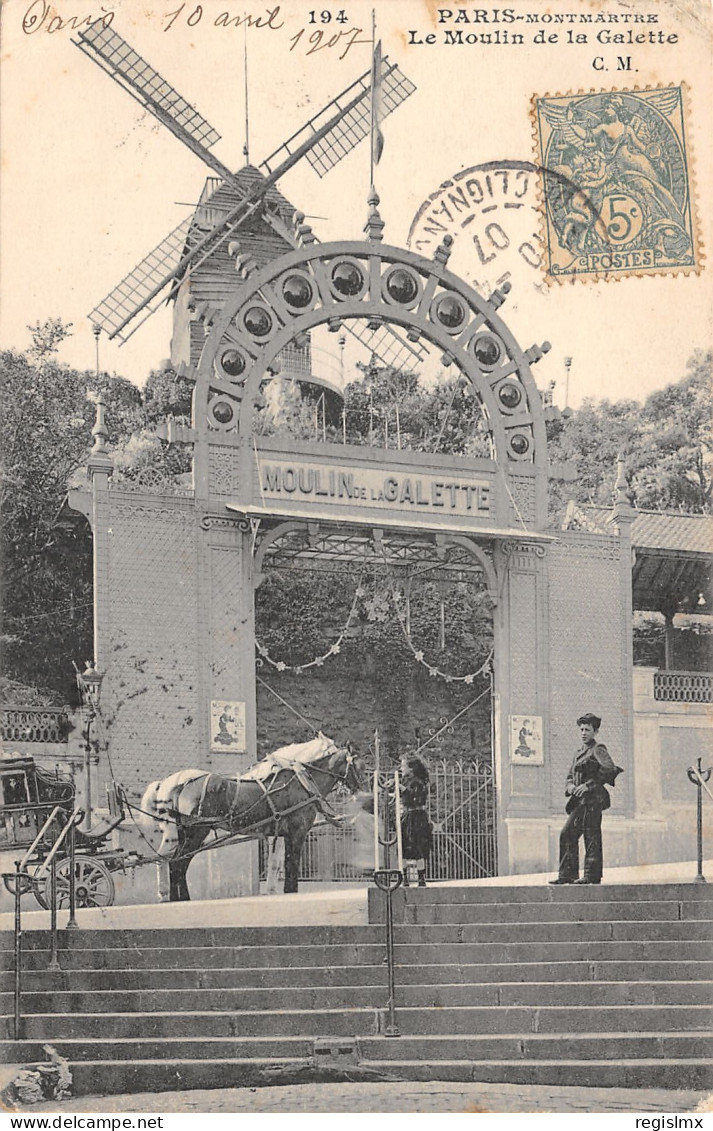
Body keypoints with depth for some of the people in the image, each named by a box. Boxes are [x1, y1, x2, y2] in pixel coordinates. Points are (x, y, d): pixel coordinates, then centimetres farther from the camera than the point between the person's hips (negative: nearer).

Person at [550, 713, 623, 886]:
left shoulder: (598, 750, -5)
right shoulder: (580, 751, 21)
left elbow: (609, 770, -19)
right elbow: (571, 774, 26)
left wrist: (588, 785, -20)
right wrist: (570, 785, 2)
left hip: (592, 799, -9)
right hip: (580, 800, 9)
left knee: (591, 837, -8)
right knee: (567, 834, 5)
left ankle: (592, 875, -5)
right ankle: (567, 875, 8)